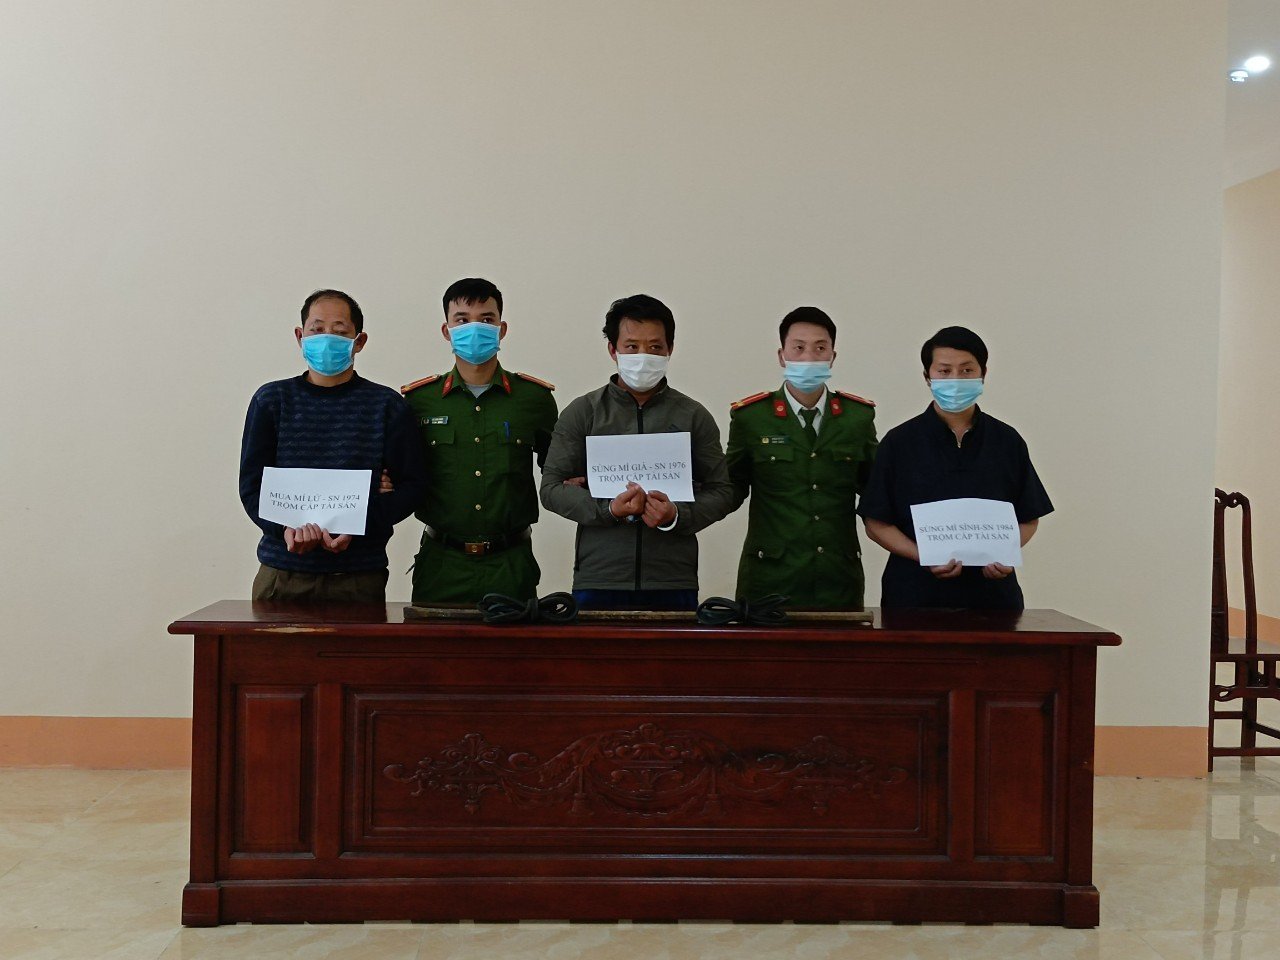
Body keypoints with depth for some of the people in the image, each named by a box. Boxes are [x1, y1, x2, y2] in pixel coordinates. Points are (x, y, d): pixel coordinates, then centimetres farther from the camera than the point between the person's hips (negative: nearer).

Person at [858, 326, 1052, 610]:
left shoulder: (1007, 442, 6)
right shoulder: (900, 442, -1)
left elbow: (1028, 518, 11)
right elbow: (876, 523, -2)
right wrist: (924, 556, -17)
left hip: (992, 590, 2)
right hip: (916, 592, -2)